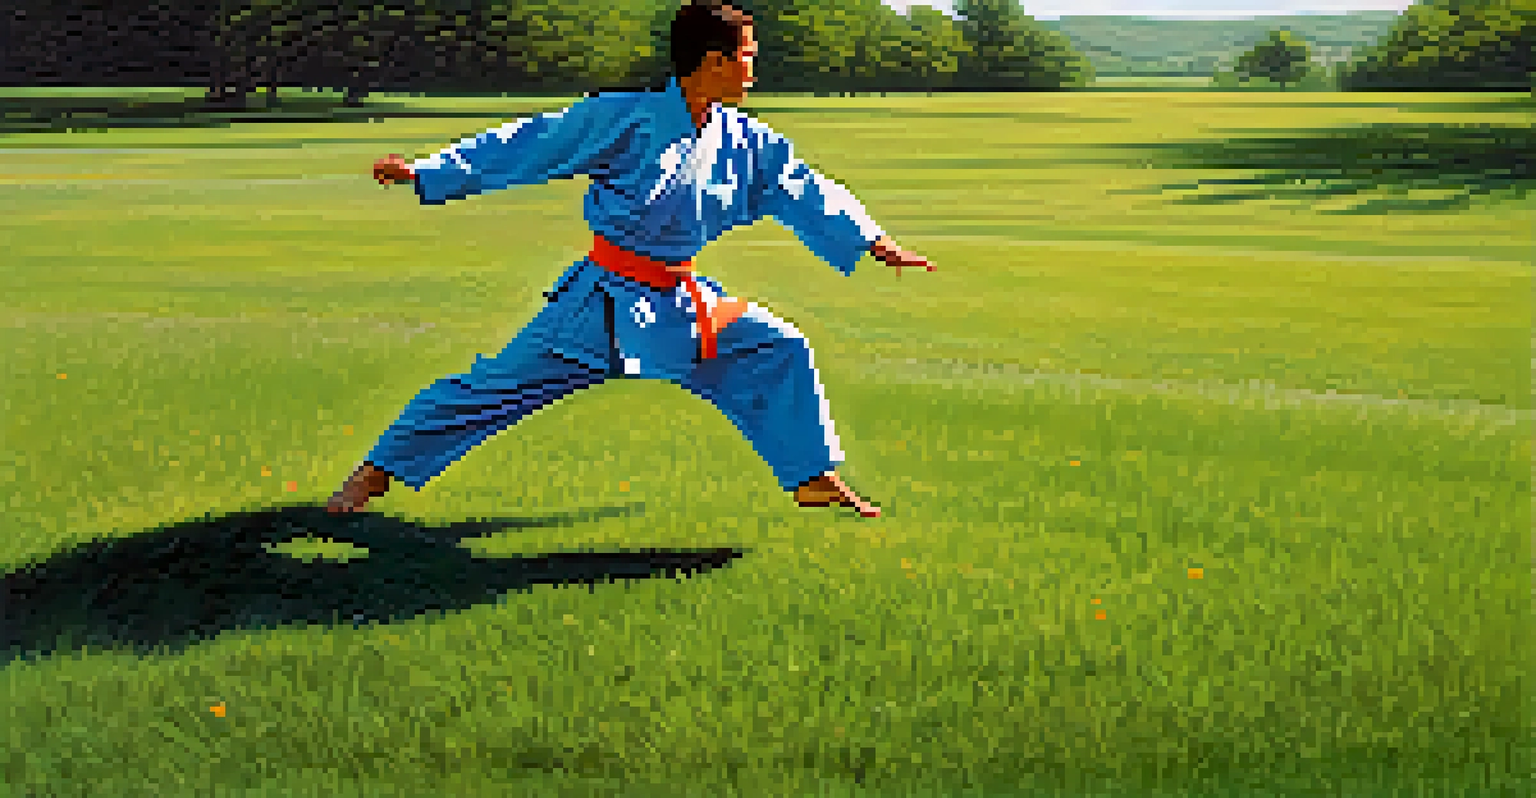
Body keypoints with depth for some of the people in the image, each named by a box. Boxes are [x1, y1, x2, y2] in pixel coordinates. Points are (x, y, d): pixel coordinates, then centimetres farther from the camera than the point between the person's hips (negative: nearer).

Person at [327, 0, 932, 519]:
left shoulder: (746, 143, 1)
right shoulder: (626, 119, -16)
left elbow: (805, 192, 12)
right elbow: (531, 144, -12)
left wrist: (874, 243, 9)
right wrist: (425, 173, -11)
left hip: (680, 301, 6)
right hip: (605, 296, -6)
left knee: (780, 353, 1)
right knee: (498, 385, -7)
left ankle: (814, 478, 18)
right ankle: (375, 474, 5)